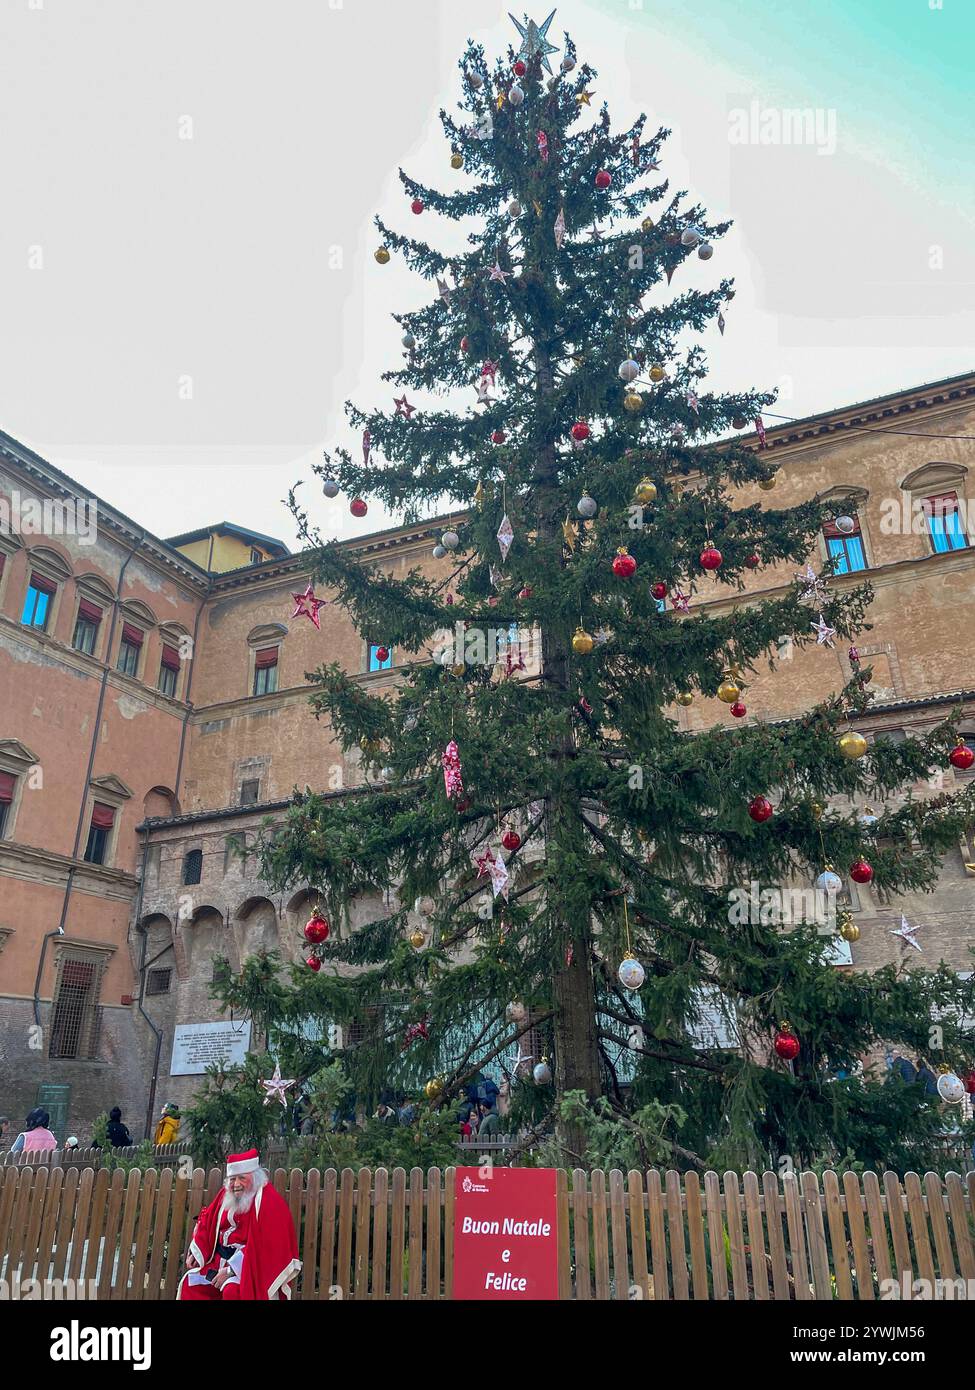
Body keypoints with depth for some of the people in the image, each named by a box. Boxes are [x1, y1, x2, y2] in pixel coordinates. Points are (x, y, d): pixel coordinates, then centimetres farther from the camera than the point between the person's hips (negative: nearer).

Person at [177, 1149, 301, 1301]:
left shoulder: (269, 1201, -19)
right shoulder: (226, 1195, 4)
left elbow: (261, 1246, -24)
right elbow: (207, 1222, 18)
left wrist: (231, 1270, -23)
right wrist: (196, 1253, 7)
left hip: (255, 1267, -8)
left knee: (231, 1290, -32)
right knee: (190, 1282, 3)